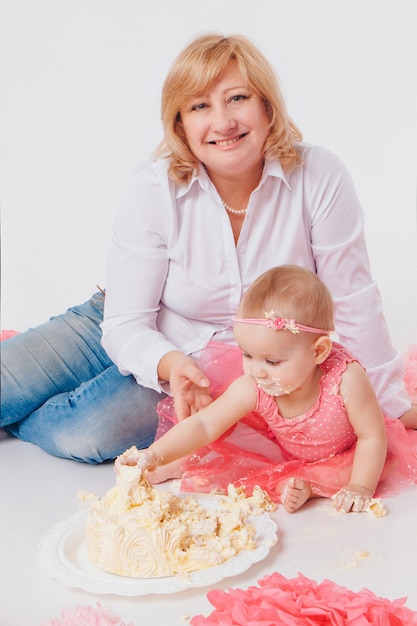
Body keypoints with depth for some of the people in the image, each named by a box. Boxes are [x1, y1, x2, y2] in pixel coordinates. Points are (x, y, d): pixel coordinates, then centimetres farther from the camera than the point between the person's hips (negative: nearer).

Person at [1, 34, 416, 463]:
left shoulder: (319, 178, -20)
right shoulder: (154, 188, -19)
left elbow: (352, 302, -10)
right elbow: (127, 324, -16)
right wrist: (170, 363, -37)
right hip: (145, 344, 1)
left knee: (89, 435, -25)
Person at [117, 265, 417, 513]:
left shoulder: (345, 380, -40)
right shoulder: (252, 389, -32)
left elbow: (373, 436, -28)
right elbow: (204, 425, -30)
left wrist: (360, 487, -32)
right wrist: (155, 456, -41)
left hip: (347, 456, 1)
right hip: (289, 457, -1)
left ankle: (310, 487, -25)